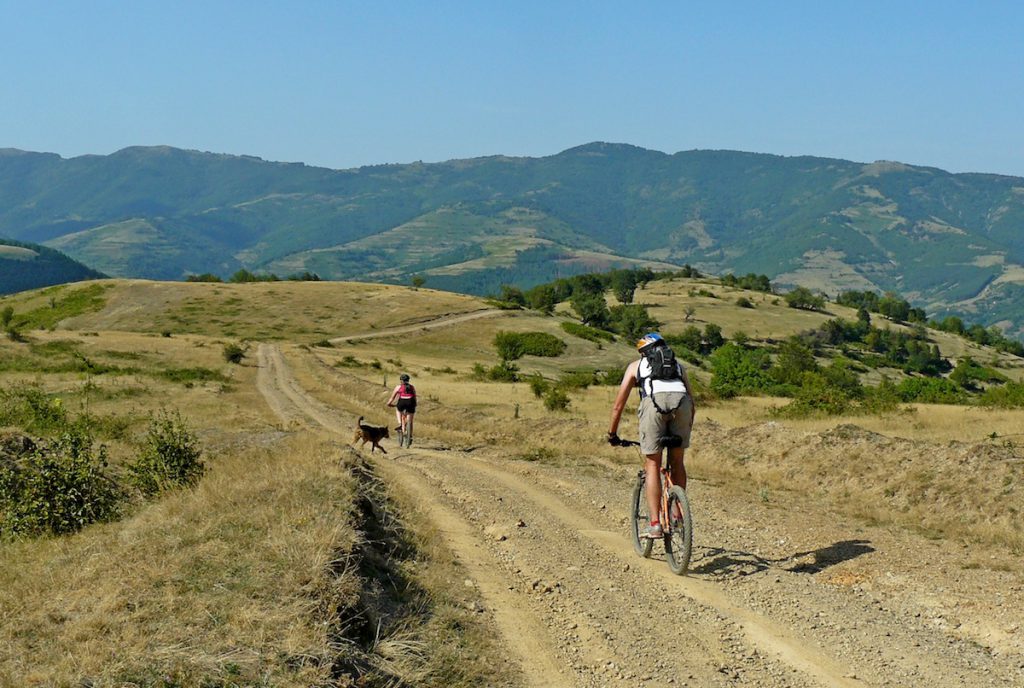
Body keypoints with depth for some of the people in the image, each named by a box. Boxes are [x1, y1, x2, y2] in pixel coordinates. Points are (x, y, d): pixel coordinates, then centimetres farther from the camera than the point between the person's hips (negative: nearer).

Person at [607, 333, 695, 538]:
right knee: (677, 462, 18)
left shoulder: (636, 365, 32)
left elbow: (618, 405, 31)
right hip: (681, 399, 2)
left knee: (652, 465, 5)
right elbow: (692, 402, 35)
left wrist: (612, 434, 42)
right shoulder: (677, 365, 37)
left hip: (654, 401, -2)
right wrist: (686, 432, 47)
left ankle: (655, 523, -1)